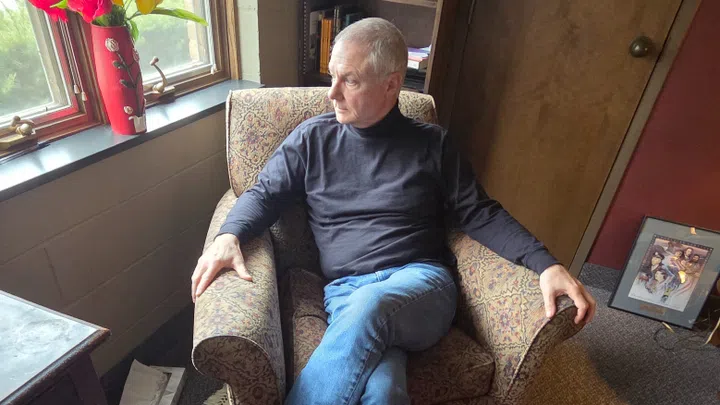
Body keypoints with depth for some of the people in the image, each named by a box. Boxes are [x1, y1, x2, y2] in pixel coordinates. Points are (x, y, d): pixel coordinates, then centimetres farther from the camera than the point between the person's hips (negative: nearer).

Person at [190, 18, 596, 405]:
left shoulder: (432, 144, 8)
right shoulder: (312, 137, 10)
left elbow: (480, 214, 8)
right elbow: (265, 194, 12)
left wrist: (546, 264, -5)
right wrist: (229, 236, -10)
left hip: (422, 282, 1)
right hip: (345, 290, 0)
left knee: (371, 305, -37)